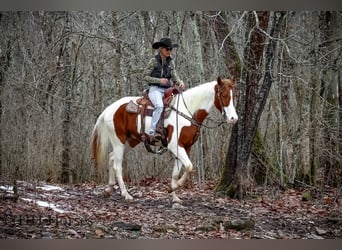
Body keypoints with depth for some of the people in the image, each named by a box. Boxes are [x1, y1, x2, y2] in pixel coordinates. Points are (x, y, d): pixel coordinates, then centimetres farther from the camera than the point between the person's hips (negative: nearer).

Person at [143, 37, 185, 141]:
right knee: (159, 106, -33)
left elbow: (174, 75, 11)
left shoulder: (170, 62, 12)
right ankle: (152, 131, -33)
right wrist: (159, 80, -14)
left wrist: (180, 82, -12)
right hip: (155, 89, -6)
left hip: (167, 90, 6)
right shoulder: (154, 61, -3)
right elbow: (145, 76, -2)